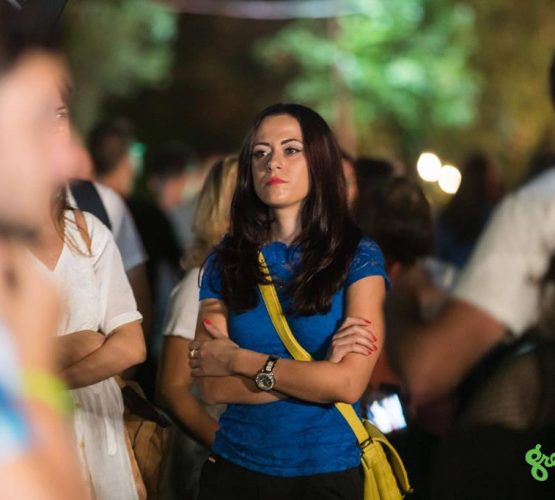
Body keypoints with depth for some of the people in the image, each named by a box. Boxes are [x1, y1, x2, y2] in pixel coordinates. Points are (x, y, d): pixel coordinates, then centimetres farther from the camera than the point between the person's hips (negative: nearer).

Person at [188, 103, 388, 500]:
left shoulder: (359, 257, -6)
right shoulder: (225, 261, 1)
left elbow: (349, 382, -16)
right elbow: (213, 386, -8)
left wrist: (239, 360, -11)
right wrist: (319, 370, -16)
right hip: (235, 467, 2)